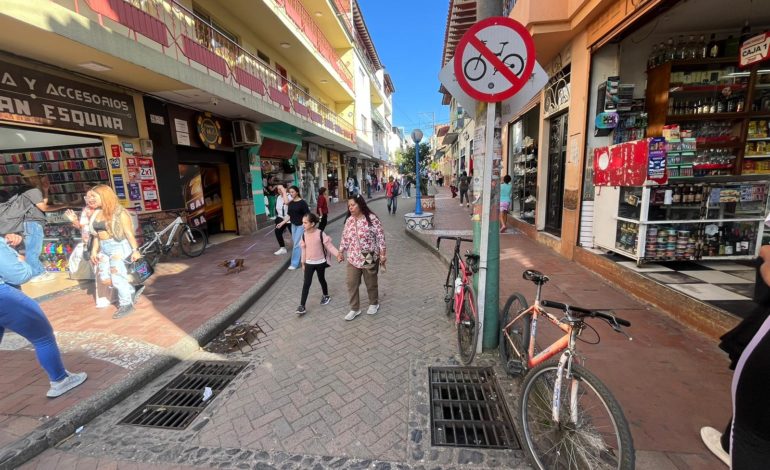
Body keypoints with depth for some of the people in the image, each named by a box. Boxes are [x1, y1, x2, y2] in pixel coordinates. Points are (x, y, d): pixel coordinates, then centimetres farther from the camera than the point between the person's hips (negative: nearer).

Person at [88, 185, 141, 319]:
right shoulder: (97, 213, 11)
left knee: (116, 276, -8)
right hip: (104, 248, 7)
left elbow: (129, 232, -12)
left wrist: (135, 250, -15)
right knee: (105, 279, 1)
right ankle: (131, 292, 19)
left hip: (118, 246, -7)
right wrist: (94, 250, 9)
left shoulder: (119, 212, -9)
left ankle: (126, 304, 5)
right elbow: (96, 233, 15)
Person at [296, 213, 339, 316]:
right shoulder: (304, 235, -3)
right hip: (309, 263, 3)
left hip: (320, 262, -2)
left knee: (321, 279, 16)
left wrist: (338, 254, -27)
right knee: (306, 283, -2)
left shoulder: (320, 234, -16)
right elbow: (304, 250, 6)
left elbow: (329, 246, -15)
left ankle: (326, 296, 42)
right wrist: (303, 263, 12)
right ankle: (302, 306, 0)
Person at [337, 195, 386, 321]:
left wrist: (382, 254, -13)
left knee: (371, 283, 12)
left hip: (369, 258, -5)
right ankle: (355, 308, 22)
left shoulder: (372, 219, -15)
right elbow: (345, 237, 12)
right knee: (351, 283, 6)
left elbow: (380, 237, -12)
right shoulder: (349, 220, 3)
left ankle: (374, 304, 36)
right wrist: (340, 252, 10)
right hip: (353, 258, 5)